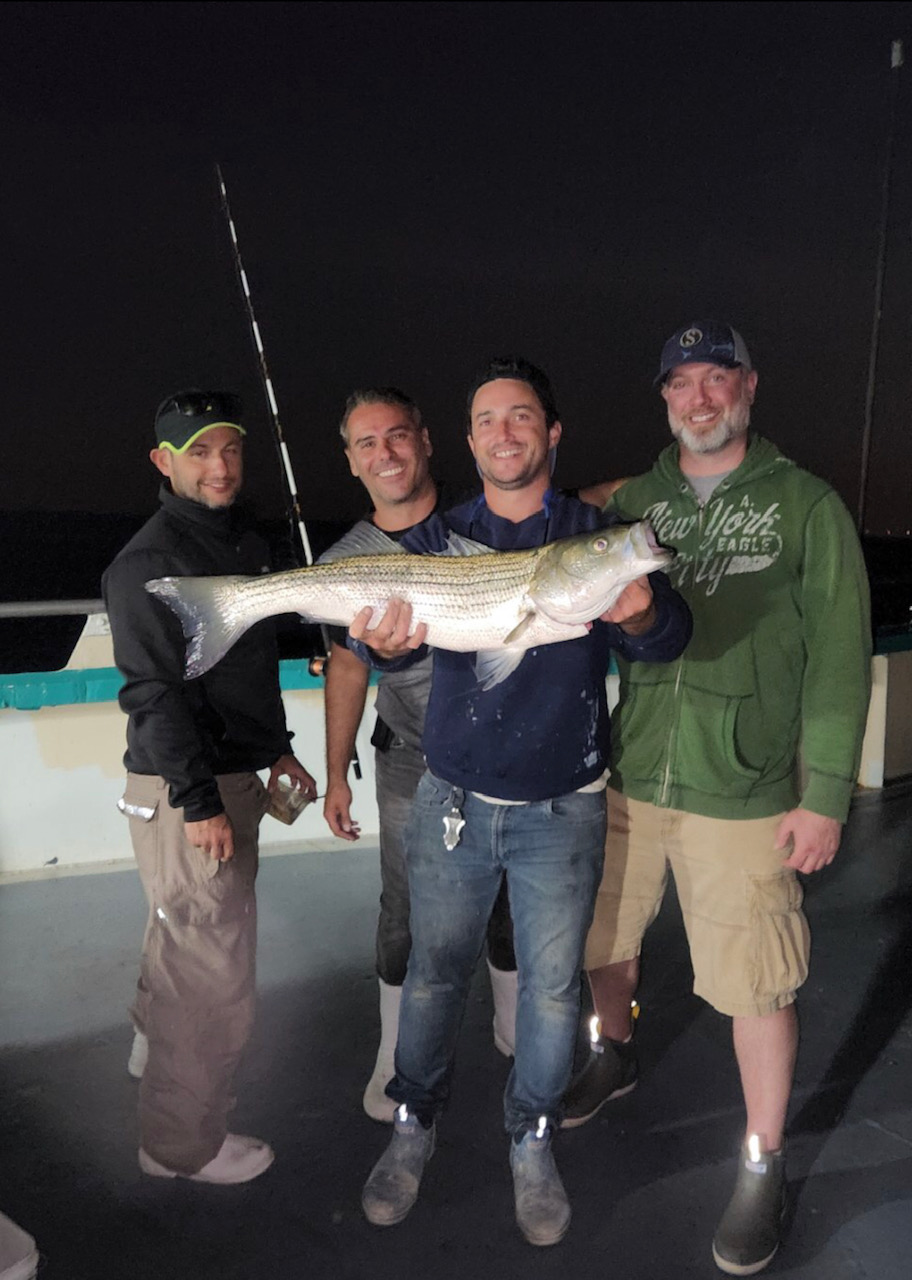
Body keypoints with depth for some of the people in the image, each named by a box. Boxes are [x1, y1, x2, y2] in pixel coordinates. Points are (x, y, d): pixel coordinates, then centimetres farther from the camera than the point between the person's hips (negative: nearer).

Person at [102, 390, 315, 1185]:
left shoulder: (247, 542, 11)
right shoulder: (147, 561, -16)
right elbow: (152, 691, -20)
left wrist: (277, 751, 20)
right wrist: (197, 800, -20)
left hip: (232, 775, 9)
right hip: (181, 788, -9)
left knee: (183, 939, 27)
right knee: (214, 968, -1)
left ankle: (155, 1045, 51)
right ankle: (185, 1144, 18)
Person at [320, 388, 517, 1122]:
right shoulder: (344, 564, -2)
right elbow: (348, 667, 7)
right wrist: (337, 773, 6)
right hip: (412, 768, 1)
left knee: (512, 903, 16)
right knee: (406, 916, 10)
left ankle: (515, 1029, 42)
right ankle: (396, 1055, 33)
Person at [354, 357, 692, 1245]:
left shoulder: (594, 533, -4)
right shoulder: (438, 537, 0)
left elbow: (666, 642, -15)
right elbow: (397, 623, -14)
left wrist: (638, 612, -39)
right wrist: (381, 639, -38)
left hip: (561, 809, 0)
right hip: (454, 801, 1)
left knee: (552, 981, 12)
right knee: (434, 970, 14)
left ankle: (531, 1140, 36)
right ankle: (414, 1123, 38)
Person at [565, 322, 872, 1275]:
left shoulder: (805, 505, -3)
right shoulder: (630, 503, 6)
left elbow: (839, 656, -4)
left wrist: (827, 793, -8)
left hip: (743, 795, -3)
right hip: (625, 778, 4)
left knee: (757, 985, 4)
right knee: (606, 936, 19)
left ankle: (762, 1167, 28)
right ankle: (614, 1056, 49)